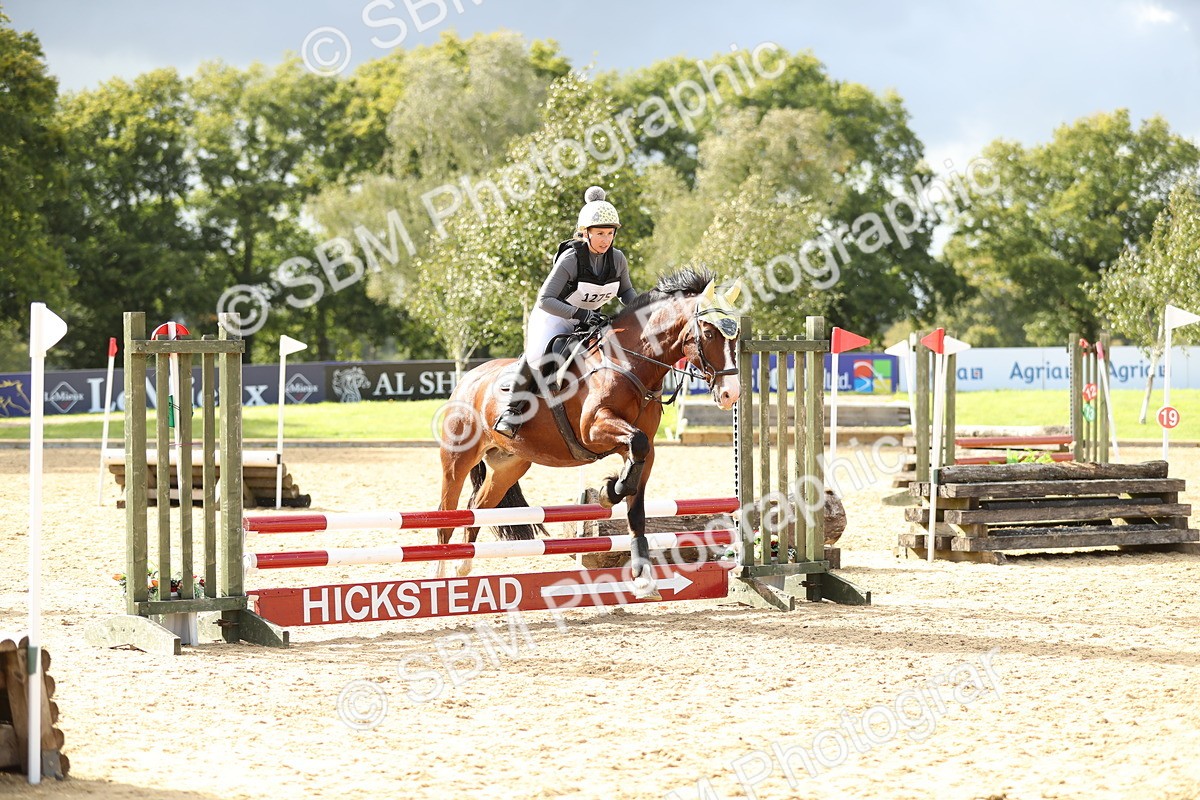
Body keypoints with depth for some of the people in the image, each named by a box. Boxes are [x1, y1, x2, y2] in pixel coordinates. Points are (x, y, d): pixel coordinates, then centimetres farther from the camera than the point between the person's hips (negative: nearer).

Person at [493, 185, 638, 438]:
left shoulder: (618, 259, -7)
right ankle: (513, 410, -18)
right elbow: (545, 300, -27)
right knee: (538, 356, -34)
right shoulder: (570, 259, -24)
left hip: (590, 321, 7)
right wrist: (580, 314, -38)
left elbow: (626, 292, 12)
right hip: (552, 318, -7)